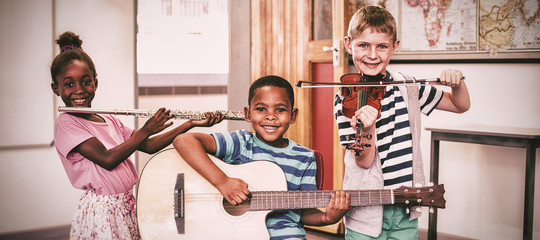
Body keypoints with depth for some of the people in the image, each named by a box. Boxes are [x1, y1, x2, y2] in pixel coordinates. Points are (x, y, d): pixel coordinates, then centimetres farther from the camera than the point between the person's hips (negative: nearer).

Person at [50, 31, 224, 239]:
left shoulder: (109, 120, 11)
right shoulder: (66, 124, -11)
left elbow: (148, 146, 11)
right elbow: (107, 159, -21)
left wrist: (190, 124, 4)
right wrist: (146, 130, -14)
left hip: (129, 208, 6)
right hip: (101, 212, -6)